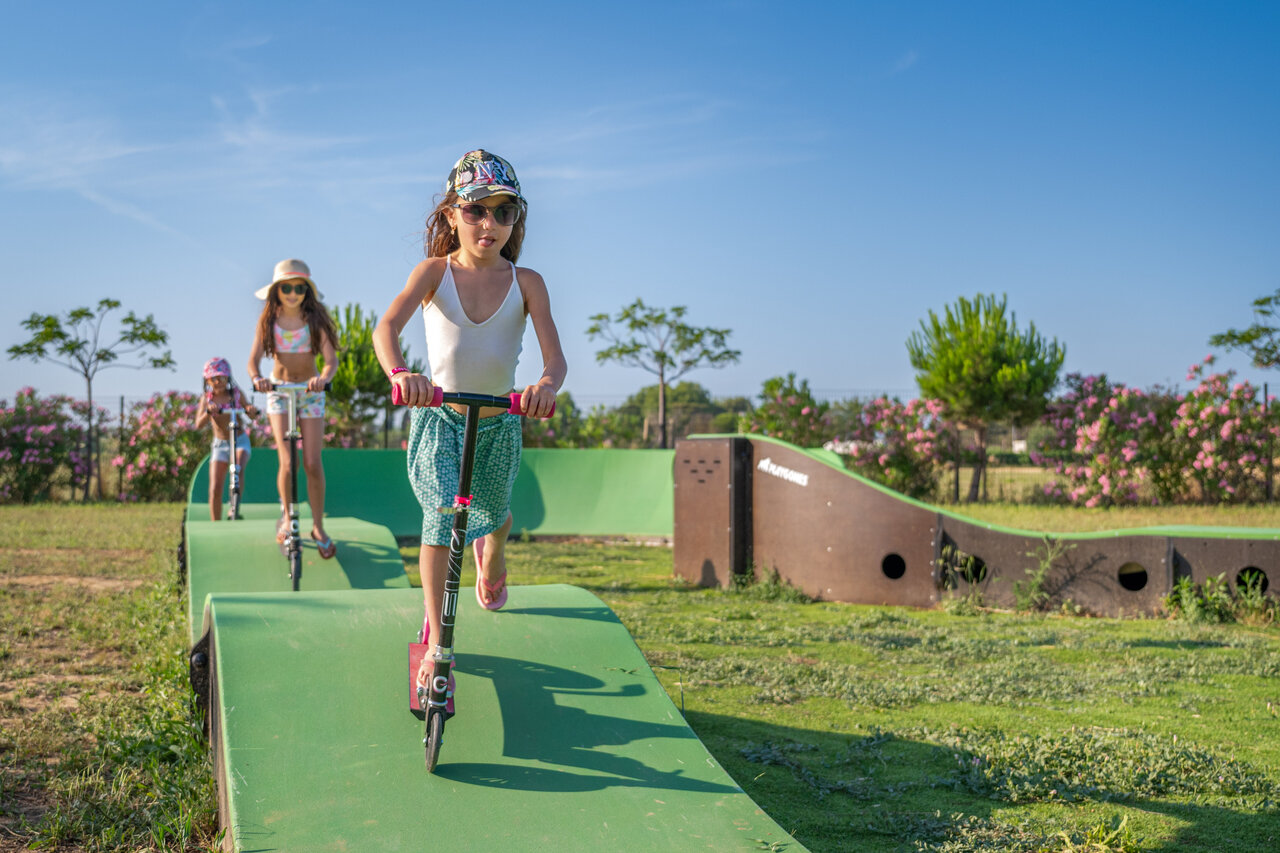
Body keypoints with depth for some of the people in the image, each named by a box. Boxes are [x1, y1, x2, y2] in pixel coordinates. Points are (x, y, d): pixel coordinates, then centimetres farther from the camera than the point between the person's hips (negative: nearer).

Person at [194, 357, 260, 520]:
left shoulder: (236, 393, -4)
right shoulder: (207, 398, -3)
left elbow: (254, 416, -7)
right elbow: (199, 424, -14)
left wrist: (252, 410, -31)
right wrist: (209, 411, -35)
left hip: (240, 441, -1)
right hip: (220, 444, 1)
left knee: (238, 469, -31)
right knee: (215, 489, -5)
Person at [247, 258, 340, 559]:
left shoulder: (315, 319, -11)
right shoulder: (268, 319, -6)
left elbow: (331, 359, -20)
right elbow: (254, 358, -14)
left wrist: (322, 378, -42)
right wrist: (257, 378, -37)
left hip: (310, 392, -1)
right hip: (278, 390, 1)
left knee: (312, 464, -4)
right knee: (287, 462, -11)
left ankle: (318, 527, 11)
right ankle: (286, 517, 14)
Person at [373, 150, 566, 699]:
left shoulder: (526, 283, -12)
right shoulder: (435, 271, -14)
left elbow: (555, 355, -22)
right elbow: (386, 327, -29)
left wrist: (546, 385, -47)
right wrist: (399, 373, -51)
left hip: (499, 421, 2)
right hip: (439, 418, -2)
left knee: (494, 513, 19)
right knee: (441, 516, -18)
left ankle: (491, 557, 58)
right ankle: (436, 641, -7)